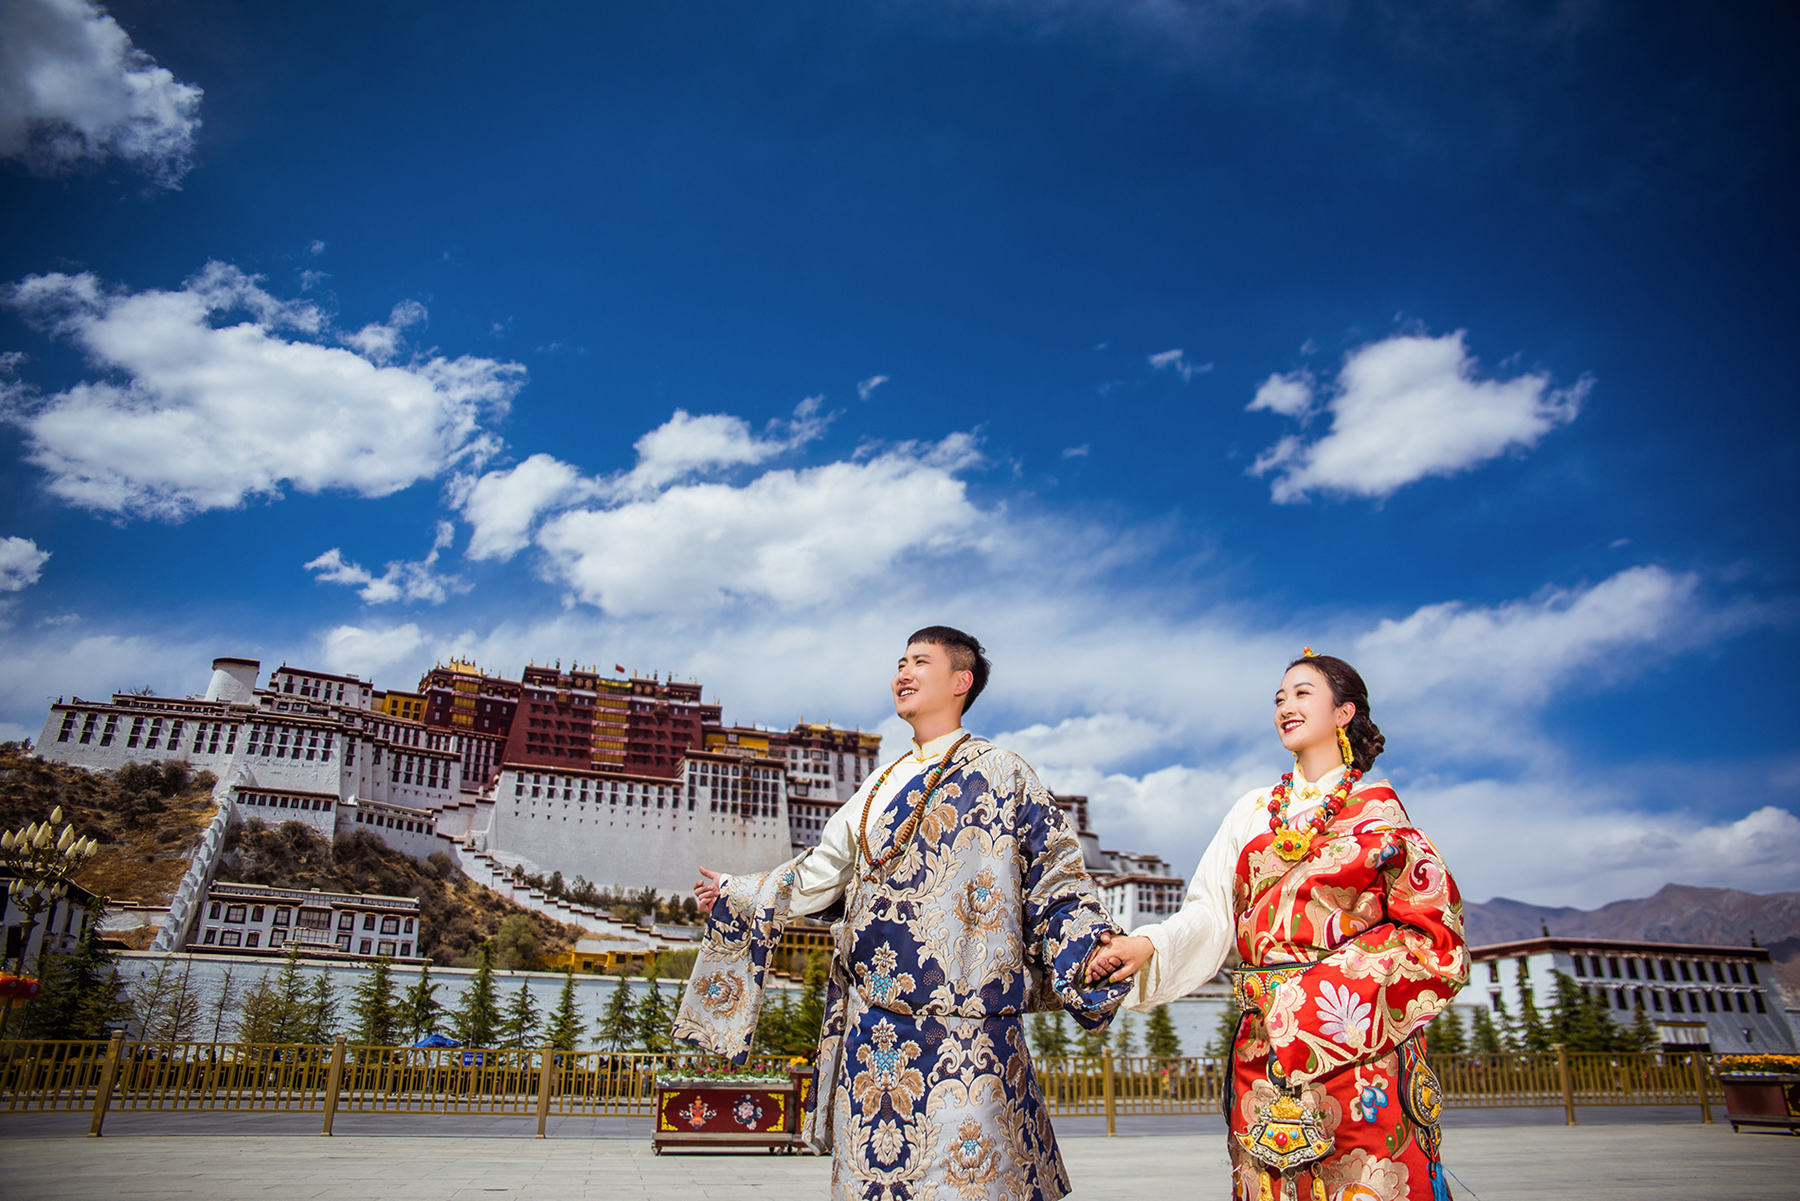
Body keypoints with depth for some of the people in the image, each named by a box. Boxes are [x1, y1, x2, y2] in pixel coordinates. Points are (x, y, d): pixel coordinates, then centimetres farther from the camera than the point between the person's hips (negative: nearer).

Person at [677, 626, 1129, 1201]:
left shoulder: (998, 775, -1)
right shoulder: (880, 787, 17)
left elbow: (1056, 883, -5)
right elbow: (818, 873, 26)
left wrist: (1093, 956, -21)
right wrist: (734, 894, 33)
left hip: (963, 1037, -6)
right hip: (871, 1035, 6)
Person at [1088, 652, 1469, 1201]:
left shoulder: (1379, 808, 5)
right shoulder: (1254, 812, 14)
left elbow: (1432, 931, 1)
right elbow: (1210, 913, 6)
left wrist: (1333, 986, -11)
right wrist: (1148, 945, -13)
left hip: (1361, 1050, -3)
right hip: (1267, 1047, 3)